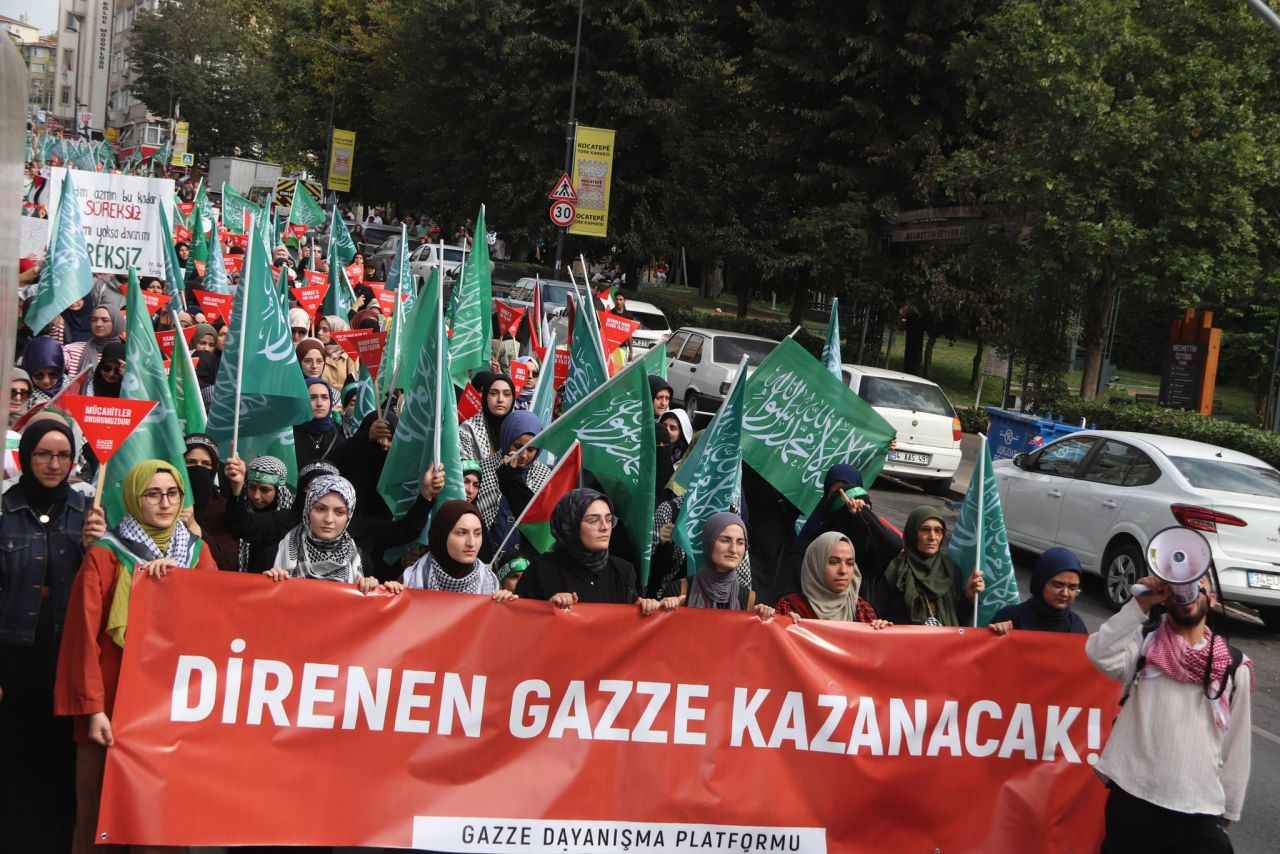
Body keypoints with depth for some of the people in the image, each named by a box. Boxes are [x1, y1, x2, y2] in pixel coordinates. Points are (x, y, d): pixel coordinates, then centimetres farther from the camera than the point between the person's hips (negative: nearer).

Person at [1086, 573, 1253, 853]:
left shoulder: (1234, 667, 7)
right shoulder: (1145, 640, 4)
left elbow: (1237, 745, 11)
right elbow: (1100, 654, -17)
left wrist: (1229, 812, 12)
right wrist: (1141, 603, -18)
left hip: (1199, 812, 1)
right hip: (1132, 798, -1)